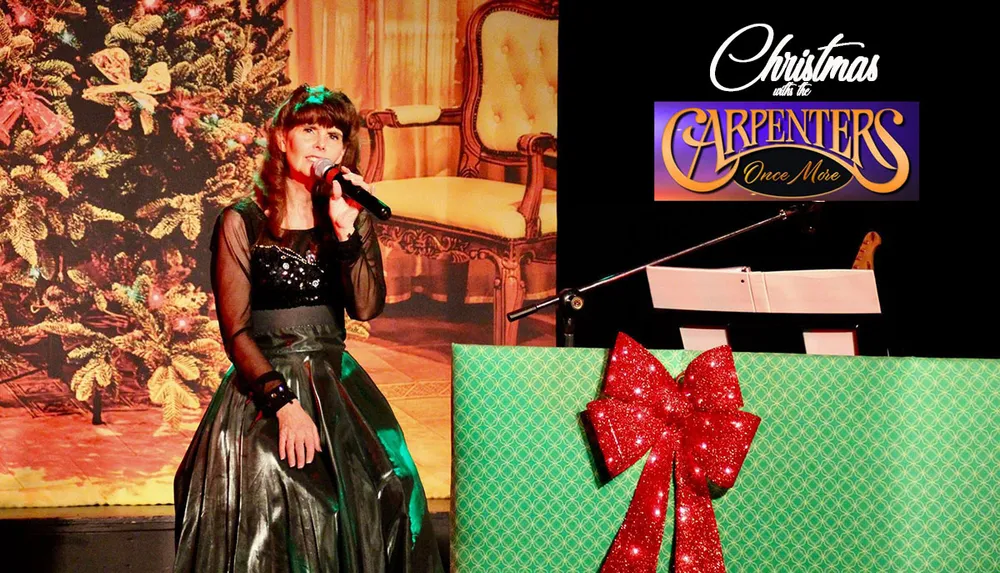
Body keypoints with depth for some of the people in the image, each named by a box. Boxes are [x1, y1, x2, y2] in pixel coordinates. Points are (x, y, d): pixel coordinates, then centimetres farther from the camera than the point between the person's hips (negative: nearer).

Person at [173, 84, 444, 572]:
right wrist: (282, 403, -17)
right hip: (262, 382, -3)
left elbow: (367, 307, -5)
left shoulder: (355, 218, 9)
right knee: (281, 508, -20)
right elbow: (235, 330, -6)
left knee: (385, 493, -14)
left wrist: (345, 229, -16)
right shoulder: (242, 222, -1)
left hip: (335, 381, 4)